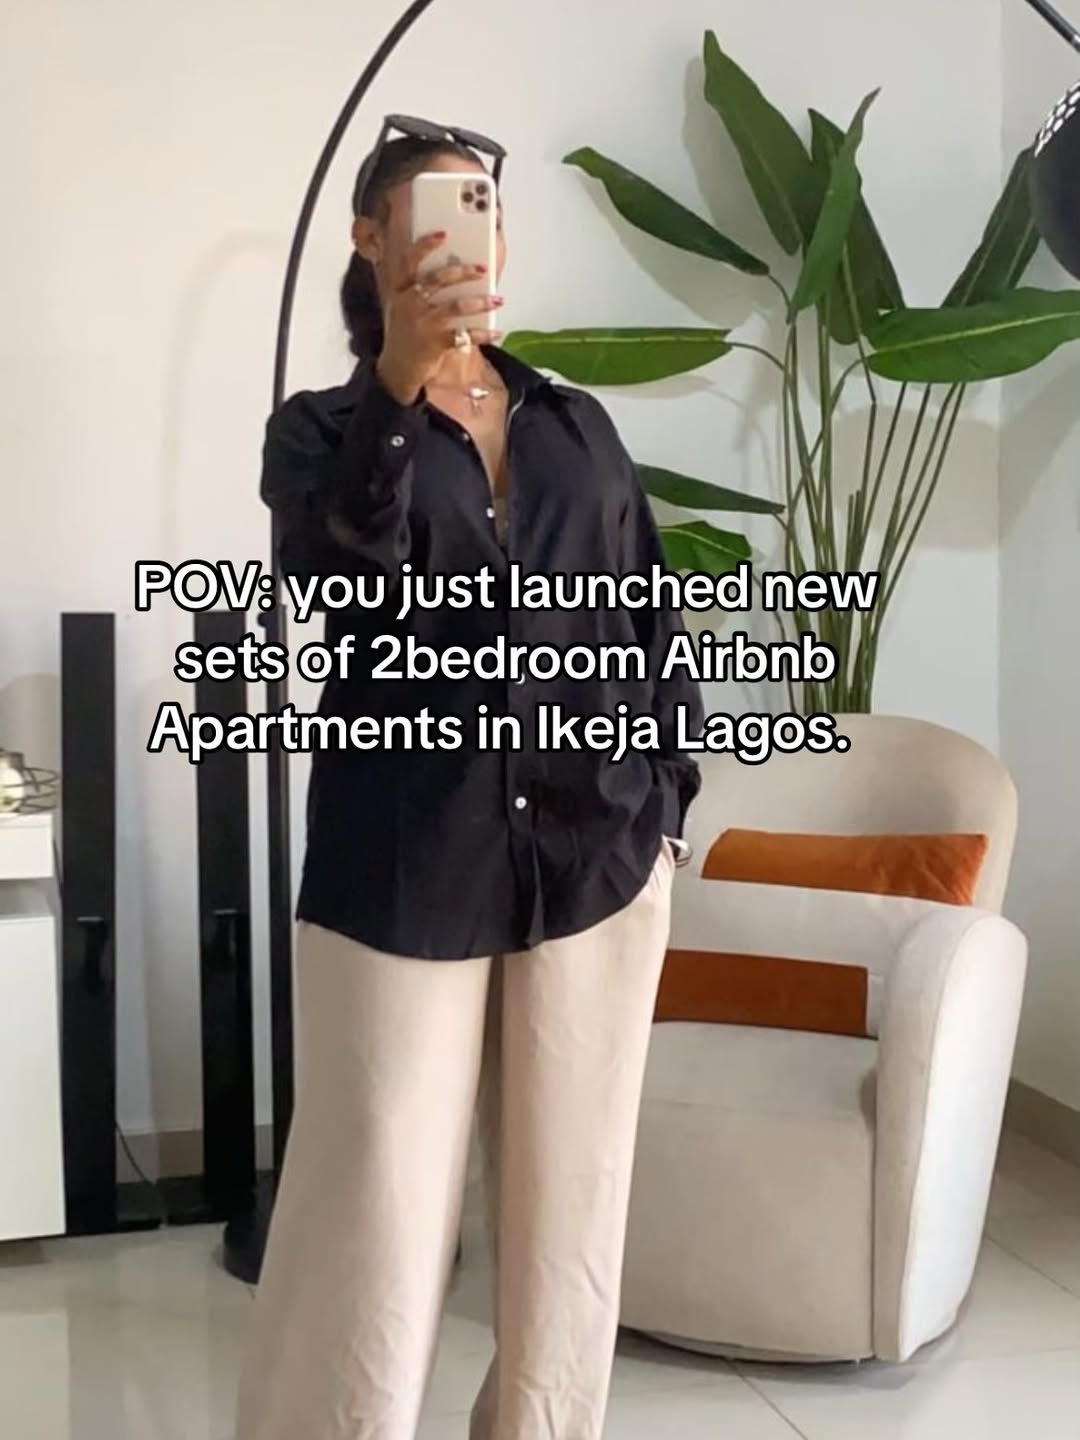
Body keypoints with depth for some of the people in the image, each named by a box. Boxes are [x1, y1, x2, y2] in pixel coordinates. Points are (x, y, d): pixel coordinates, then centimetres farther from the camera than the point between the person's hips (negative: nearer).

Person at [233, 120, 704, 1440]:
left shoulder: (578, 426, 12)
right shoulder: (320, 429, 4)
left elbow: (650, 623, 14)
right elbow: (342, 565, -18)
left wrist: (663, 807, 7)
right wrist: (407, 372, -27)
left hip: (594, 861, 3)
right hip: (405, 871, -3)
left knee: (566, 1200, 10)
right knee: (377, 1199, -1)